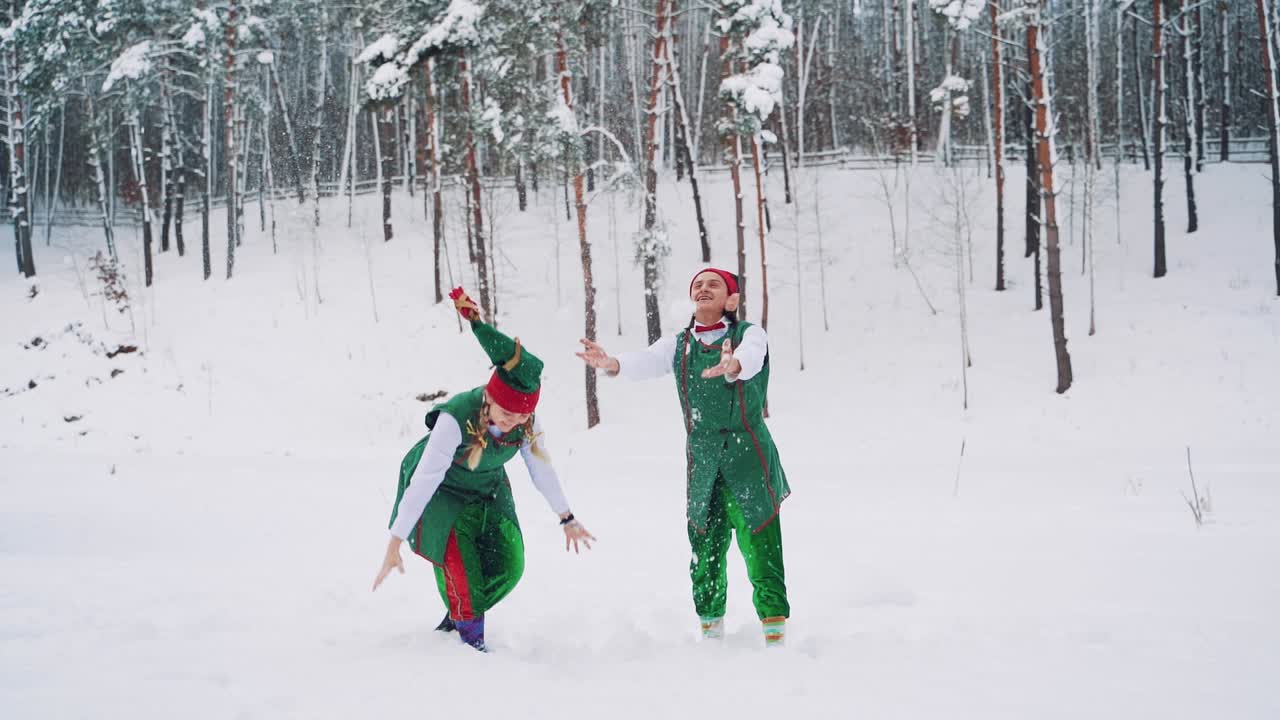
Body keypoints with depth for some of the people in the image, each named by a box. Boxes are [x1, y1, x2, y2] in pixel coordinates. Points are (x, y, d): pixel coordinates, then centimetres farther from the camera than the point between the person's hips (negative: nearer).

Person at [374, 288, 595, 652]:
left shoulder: (527, 422, -22)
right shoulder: (455, 419, -38)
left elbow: (542, 470, -5)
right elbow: (423, 482, -37)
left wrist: (567, 519, 7)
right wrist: (395, 543, -37)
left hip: (487, 491, 5)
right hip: (442, 490, -5)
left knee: (507, 566, -5)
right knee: (459, 564, -23)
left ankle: (456, 620, 19)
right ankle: (470, 638, -3)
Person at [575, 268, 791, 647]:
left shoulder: (750, 335, -2)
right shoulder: (678, 345, 9)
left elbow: (750, 357, -26)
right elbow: (645, 363, -11)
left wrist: (732, 366, -51)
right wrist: (611, 363, -34)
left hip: (749, 456, -3)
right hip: (702, 461, 3)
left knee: (760, 547, -8)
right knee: (704, 550, 6)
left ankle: (775, 632, -1)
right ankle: (710, 629, 20)